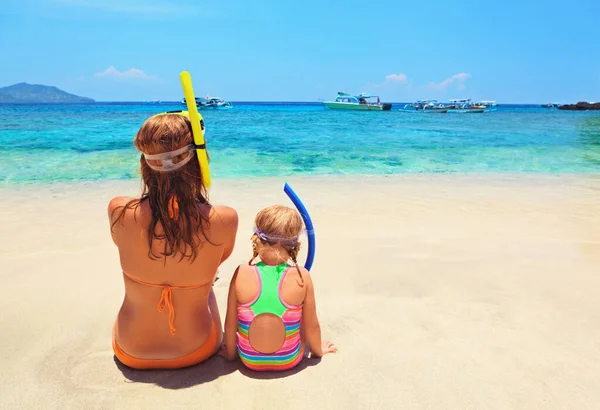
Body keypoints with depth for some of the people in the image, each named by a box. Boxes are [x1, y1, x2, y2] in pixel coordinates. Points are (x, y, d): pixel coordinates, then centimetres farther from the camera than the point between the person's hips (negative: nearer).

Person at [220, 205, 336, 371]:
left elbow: (230, 324, -9)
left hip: (250, 360, 1)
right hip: (289, 360, 0)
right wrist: (318, 349, 13)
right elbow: (312, 326, -8)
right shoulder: (302, 276, -20)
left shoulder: (242, 273, -19)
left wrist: (230, 352, 11)